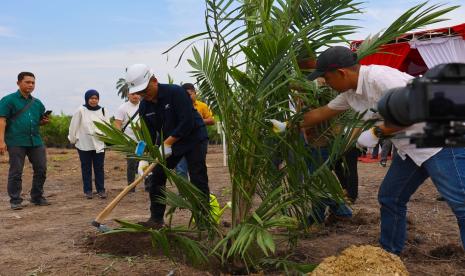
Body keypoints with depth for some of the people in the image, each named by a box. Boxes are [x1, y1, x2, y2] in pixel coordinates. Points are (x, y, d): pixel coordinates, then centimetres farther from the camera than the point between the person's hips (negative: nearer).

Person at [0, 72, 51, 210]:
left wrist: (45, 121, 1)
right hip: (16, 142, -5)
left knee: (41, 170, 7)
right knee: (16, 172, 1)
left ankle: (37, 197, 21)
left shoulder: (37, 103, 15)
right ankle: (15, 200, 11)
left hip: (36, 141, 5)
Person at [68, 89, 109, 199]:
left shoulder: (102, 111, 3)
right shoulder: (81, 110, -6)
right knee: (86, 168, 6)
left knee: (99, 168, 5)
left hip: (99, 144, 2)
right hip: (84, 145, -2)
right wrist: (73, 139, 5)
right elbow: (73, 126, -1)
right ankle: (87, 190, 14)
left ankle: (101, 190, 12)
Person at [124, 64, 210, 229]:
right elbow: (149, 135, 1)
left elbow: (187, 122, -26)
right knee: (156, 178, 2)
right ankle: (156, 219, 12)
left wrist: (167, 143, -27)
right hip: (167, 143, 6)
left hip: (194, 139, -6)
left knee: (198, 180, -9)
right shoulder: (144, 107, -3)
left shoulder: (175, 92, -22)